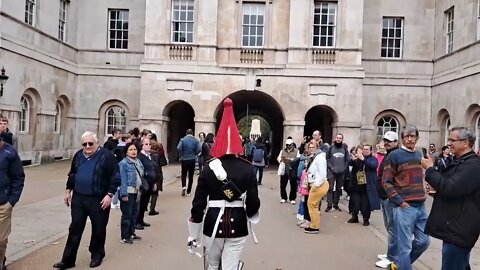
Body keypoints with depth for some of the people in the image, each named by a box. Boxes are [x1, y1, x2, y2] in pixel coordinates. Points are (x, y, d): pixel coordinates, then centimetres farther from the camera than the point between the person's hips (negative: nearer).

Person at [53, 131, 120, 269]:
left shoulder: (106, 156, -12)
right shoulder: (78, 155, 7)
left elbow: (115, 177, -13)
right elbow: (72, 174, 19)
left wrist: (109, 194, -18)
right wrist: (68, 190, 15)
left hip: (98, 200, -4)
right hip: (78, 198, 5)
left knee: (98, 229, 9)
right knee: (75, 228, 9)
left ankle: (97, 256, 28)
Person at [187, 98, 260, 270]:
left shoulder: (209, 168, -6)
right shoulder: (247, 169, -7)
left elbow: (198, 202, -6)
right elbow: (253, 202, -7)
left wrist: (193, 234, 4)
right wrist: (249, 216, 16)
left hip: (213, 223, 1)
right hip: (238, 225, -1)